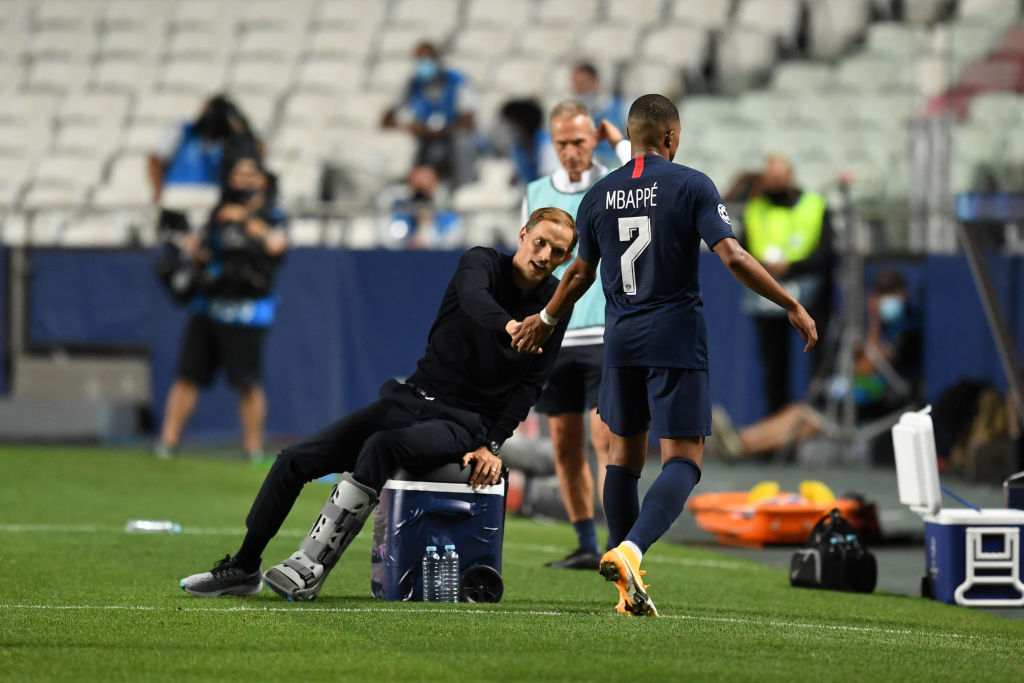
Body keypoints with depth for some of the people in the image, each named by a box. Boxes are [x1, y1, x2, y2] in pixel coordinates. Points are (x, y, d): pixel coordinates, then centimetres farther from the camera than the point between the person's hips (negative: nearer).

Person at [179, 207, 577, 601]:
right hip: (412, 398, 3)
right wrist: (509, 327, -51)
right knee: (296, 460, -5)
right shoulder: (482, 262, -3)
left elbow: (529, 387, -1)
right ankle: (244, 569, 8)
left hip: (463, 424, -3)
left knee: (380, 447, -34)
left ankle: (312, 570, -32)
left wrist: (492, 446, -15)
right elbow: (473, 299, -28)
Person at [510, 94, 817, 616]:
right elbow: (732, 257, -14)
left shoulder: (598, 196, 6)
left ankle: (629, 590, 14)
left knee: (623, 452, 15)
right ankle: (631, 551, -28)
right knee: (683, 458, -4)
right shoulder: (691, 186, -6)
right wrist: (792, 306, -7)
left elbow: (581, 274, 15)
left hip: (621, 338, 4)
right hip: (676, 338, -4)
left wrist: (546, 320, 34)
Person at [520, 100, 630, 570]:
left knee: (606, 438, -11)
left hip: (607, 337, -4)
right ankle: (586, 545, 12)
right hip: (553, 339, 4)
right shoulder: (536, 195, 11)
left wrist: (620, 141, -9)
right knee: (565, 444, 4)